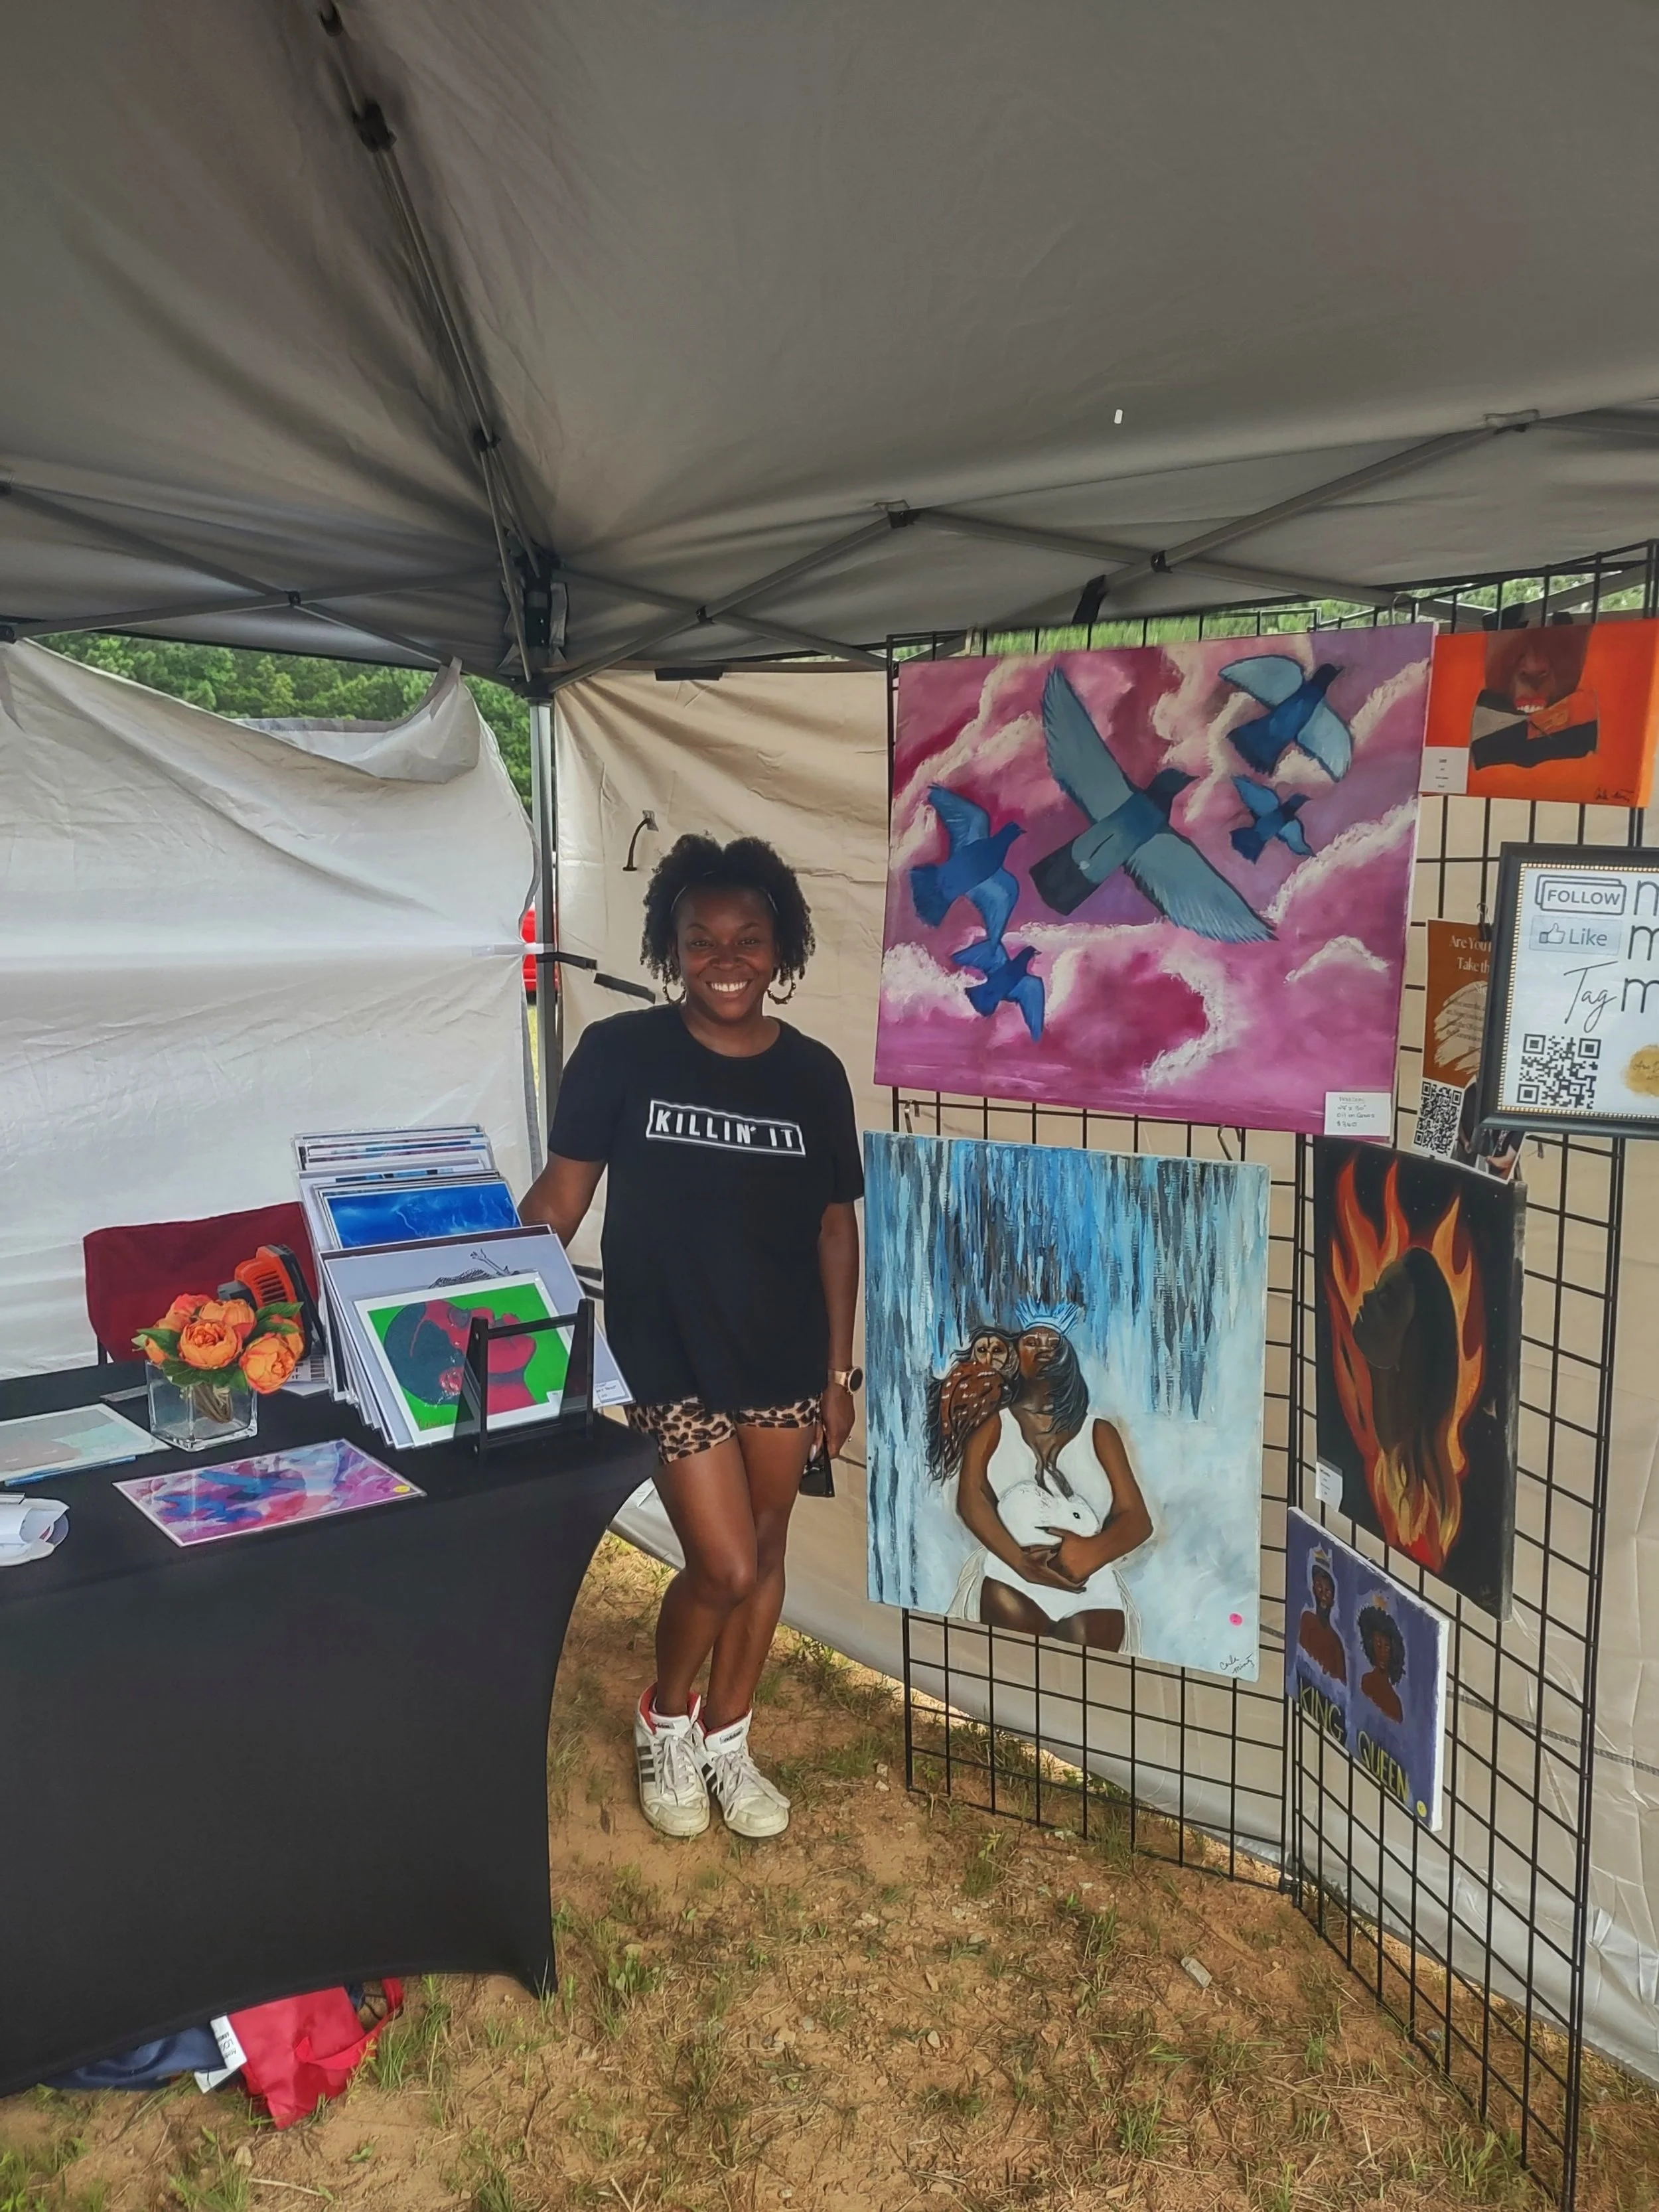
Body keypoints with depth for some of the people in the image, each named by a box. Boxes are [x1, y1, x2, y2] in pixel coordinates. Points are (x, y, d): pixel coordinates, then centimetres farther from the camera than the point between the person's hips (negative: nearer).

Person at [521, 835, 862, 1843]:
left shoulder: (813, 1073, -2)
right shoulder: (620, 1053, -9)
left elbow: (835, 1226, 4)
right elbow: (562, 1191, -7)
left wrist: (839, 1368, 5)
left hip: (786, 1360, 3)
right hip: (672, 1357, -3)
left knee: (765, 1553, 14)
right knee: (725, 1567, -3)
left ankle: (726, 1739, 38)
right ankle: (665, 1722, 29)